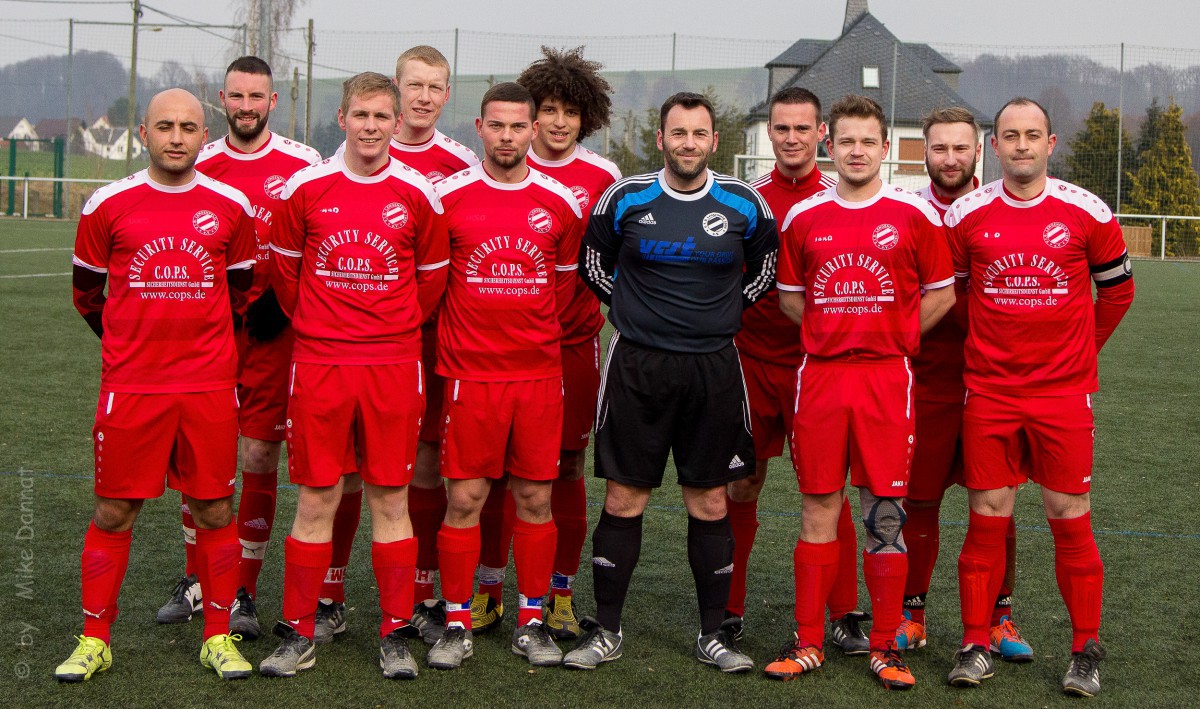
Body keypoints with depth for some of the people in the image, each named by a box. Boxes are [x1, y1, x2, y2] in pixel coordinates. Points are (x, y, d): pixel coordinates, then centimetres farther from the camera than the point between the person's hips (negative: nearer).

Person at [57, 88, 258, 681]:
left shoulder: (231, 206, 3)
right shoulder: (108, 205, 1)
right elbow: (87, 291, 13)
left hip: (210, 385, 1)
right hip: (129, 385, -1)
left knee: (214, 510, 5)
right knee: (114, 511, 4)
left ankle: (218, 638, 17)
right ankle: (94, 639, 17)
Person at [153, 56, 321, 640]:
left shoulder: (302, 165, -1)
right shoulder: (199, 165, 8)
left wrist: (284, 298, -10)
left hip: (272, 333, -2)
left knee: (260, 459, -1)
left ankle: (244, 592, 10)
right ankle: (197, 578, 22)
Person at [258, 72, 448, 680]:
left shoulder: (418, 193, 1)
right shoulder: (305, 188, 1)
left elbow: (432, 277, 11)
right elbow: (283, 266, 14)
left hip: (394, 365, 0)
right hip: (318, 363, 0)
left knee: (391, 499, 4)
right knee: (316, 499, 3)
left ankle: (395, 635, 13)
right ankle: (298, 635, 13)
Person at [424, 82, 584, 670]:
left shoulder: (560, 203, 4)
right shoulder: (447, 197, -1)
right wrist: (465, 329, 8)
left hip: (540, 373, 2)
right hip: (469, 373, -2)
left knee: (535, 499, 6)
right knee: (464, 498, -1)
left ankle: (531, 621, 18)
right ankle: (457, 623, 11)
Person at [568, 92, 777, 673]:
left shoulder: (743, 204, 2)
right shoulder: (626, 197, 0)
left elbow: (766, 266, 17)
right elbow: (593, 263, 14)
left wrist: (723, 312, 11)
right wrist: (638, 309, 11)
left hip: (714, 367, 1)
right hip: (636, 364, 0)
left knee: (709, 502, 5)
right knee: (624, 499, 2)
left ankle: (715, 633, 15)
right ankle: (605, 630, 13)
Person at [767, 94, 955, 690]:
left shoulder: (912, 215, 2)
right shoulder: (802, 218, 7)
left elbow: (942, 293, 7)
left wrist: (893, 337, 2)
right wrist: (833, 333, 7)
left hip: (886, 377, -2)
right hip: (819, 376, 2)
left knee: (885, 513, 1)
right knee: (818, 508, 5)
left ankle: (885, 646, 11)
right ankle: (808, 642, 13)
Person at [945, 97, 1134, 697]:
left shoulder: (1086, 213, -1)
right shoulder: (967, 215, 1)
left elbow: (1117, 288, 12)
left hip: (1064, 390, -1)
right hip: (988, 391, 1)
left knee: (1070, 518, 2)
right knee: (987, 517, 3)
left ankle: (1086, 651, 13)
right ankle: (976, 645, 13)